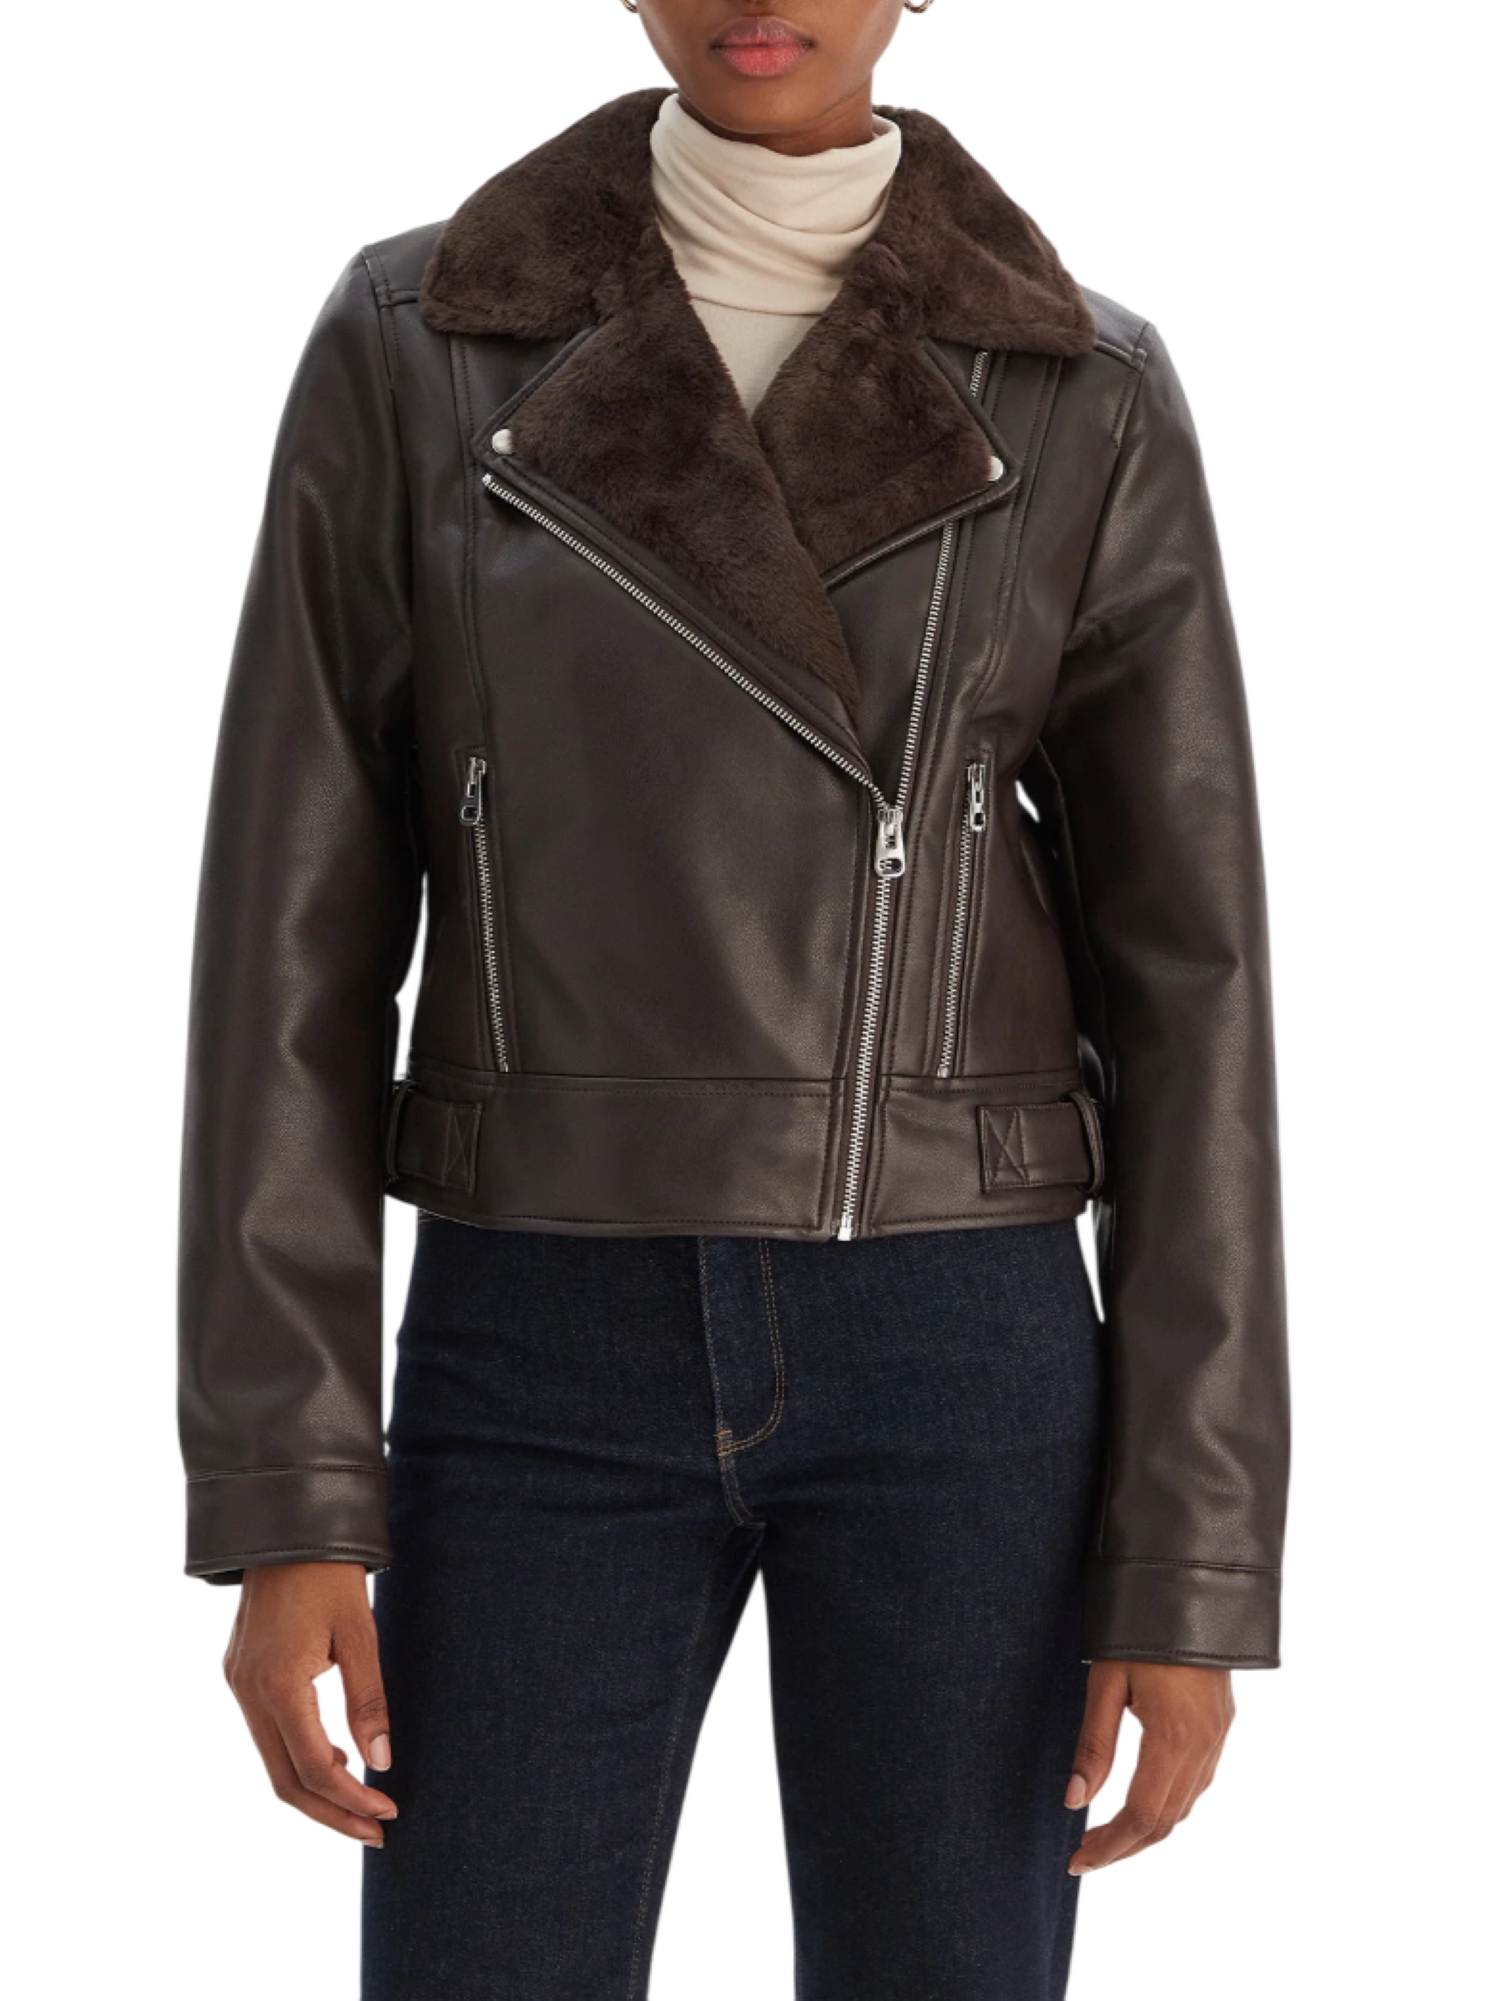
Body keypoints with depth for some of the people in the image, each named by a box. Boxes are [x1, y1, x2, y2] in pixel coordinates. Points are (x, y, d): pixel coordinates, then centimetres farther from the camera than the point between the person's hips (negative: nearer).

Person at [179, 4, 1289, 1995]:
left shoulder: (1088, 402, 0)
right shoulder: (413, 348, 0)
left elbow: (1185, 987, 0)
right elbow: (300, 931, -1)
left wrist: (1197, 1566, -4)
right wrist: (282, 1504, -6)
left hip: (958, 1367, 0)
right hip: (550, 1367, 0)